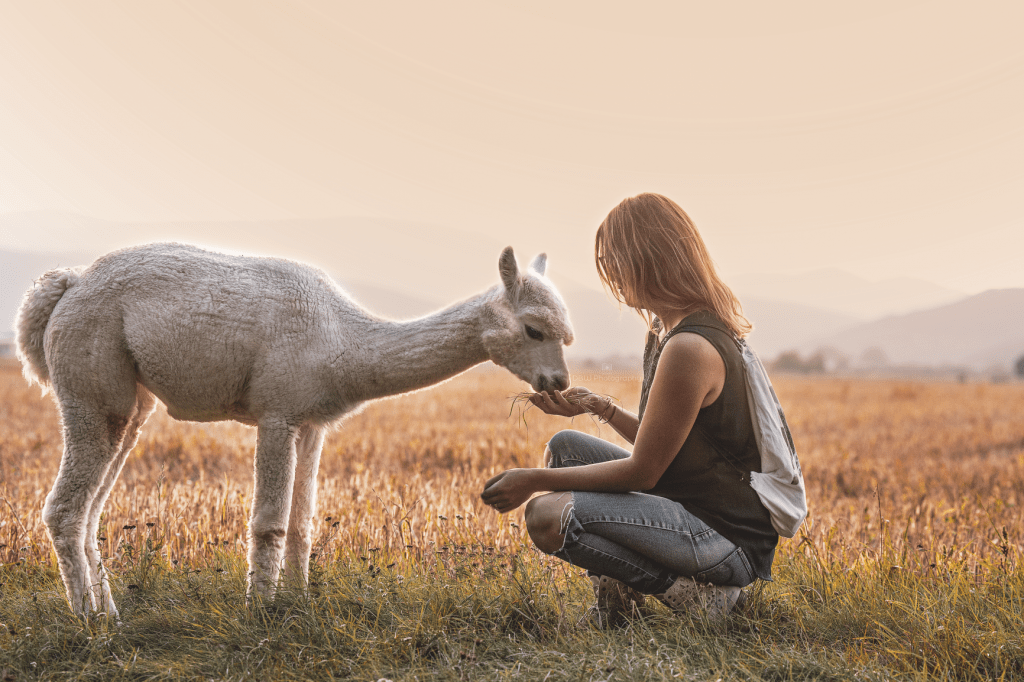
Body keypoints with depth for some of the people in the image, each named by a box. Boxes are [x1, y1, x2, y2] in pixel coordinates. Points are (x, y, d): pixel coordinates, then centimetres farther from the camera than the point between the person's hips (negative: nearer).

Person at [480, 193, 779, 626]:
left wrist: (534, 481, -12)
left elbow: (642, 471, -18)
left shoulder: (690, 347, -22)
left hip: (729, 539, -10)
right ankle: (618, 588, 9)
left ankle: (694, 593, -9)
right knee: (564, 447, 15)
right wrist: (598, 407, 10)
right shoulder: (667, 330, 9)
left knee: (548, 517, -22)